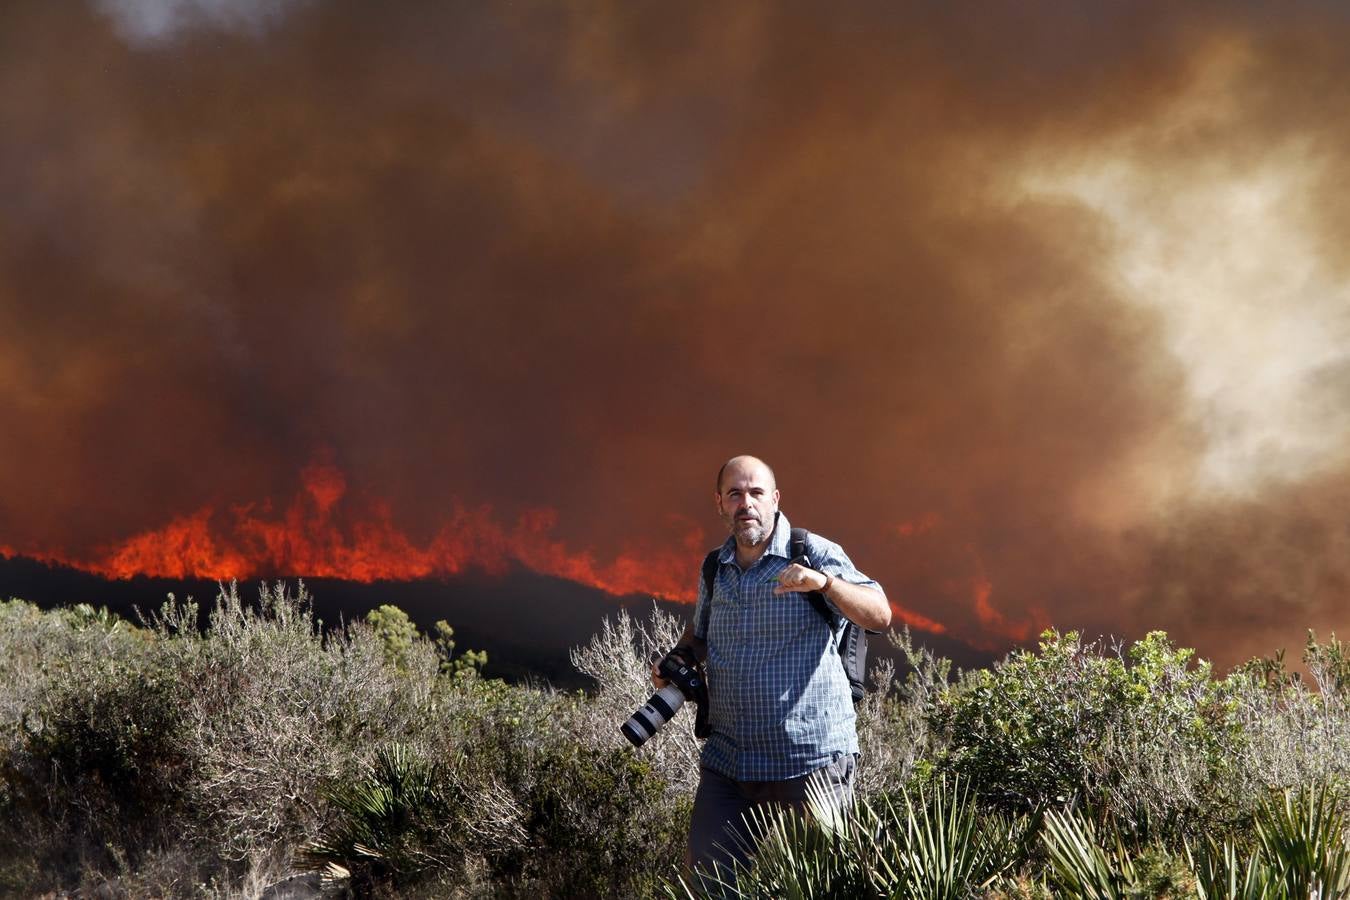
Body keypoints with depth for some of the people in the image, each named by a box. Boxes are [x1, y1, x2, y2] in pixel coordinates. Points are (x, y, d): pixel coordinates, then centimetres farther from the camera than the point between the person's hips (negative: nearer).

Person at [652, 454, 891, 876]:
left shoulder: (815, 554, -6)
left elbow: (880, 616, -18)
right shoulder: (714, 568, 10)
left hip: (809, 761, -4)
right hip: (727, 759, 5)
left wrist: (825, 582, -34)